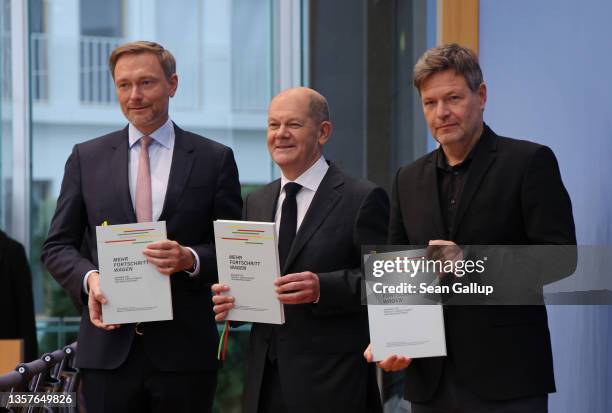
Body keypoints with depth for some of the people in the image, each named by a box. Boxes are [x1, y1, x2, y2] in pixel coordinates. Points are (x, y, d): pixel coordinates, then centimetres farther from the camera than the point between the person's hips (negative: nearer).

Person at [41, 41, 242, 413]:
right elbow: (58, 246, 10)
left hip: (184, 351, -1)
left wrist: (191, 259, -15)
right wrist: (89, 278, -10)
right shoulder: (86, 158, 10)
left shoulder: (215, 159, 5)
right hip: (109, 349, 1)